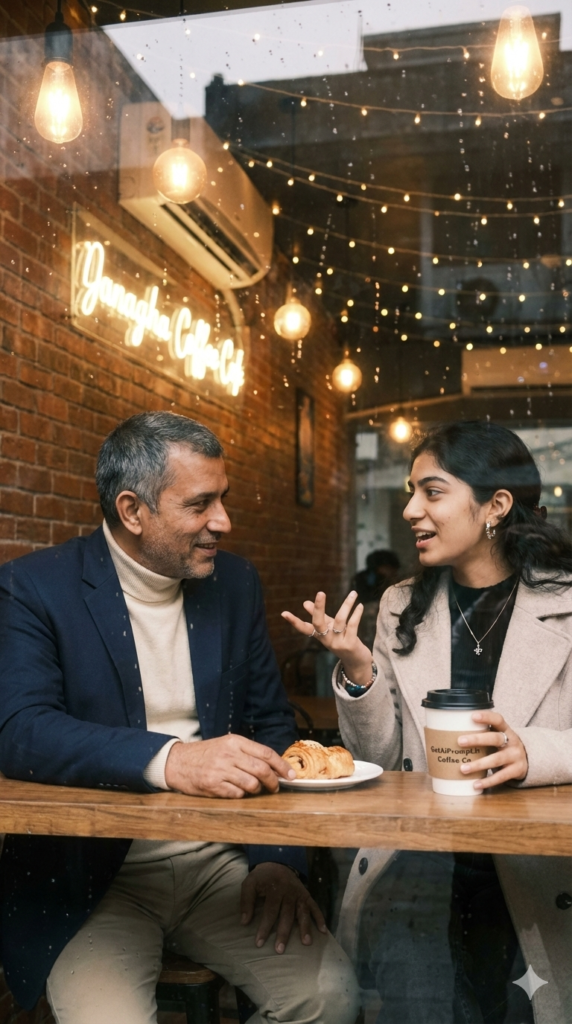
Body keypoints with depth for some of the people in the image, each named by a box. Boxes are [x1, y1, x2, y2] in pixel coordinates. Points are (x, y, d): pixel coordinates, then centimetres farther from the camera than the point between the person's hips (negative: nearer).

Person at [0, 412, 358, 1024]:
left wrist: (277, 857, -4)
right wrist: (168, 761, -34)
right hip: (92, 876, -3)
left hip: (222, 863, 4)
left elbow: (272, 724, 10)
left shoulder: (235, 583, 7)